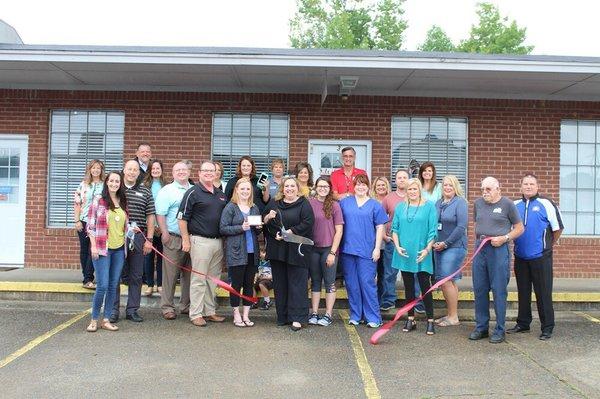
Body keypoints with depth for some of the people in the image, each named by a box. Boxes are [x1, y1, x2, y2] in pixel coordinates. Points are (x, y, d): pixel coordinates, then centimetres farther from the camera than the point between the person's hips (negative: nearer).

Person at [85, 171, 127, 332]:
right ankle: (94, 320, 9)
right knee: (102, 285, -7)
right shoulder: (98, 200, -2)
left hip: (119, 249, 5)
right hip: (102, 248, -5)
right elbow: (90, 225, -4)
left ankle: (106, 320, 16)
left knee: (113, 286, 7)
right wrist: (93, 246, -10)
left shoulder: (123, 202, 11)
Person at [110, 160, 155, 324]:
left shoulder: (145, 192, 8)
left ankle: (132, 310, 17)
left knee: (136, 276, 7)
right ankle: (113, 310, 15)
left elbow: (150, 217, 7)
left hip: (138, 238, 1)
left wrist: (149, 239, 1)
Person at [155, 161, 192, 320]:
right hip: (174, 239, -5)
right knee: (170, 274, -2)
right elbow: (160, 214, -7)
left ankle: (186, 305, 22)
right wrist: (164, 233, -14)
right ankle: (167, 307, 7)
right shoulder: (166, 191, -1)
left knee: (189, 274, 11)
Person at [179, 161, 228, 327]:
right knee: (199, 279, -2)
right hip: (200, 241, -6)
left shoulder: (221, 194, 14)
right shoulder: (193, 193, -5)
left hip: (218, 241, 6)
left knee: (213, 279, 12)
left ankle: (210, 311, 22)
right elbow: (182, 218, -7)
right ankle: (196, 314, 7)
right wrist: (186, 240, -12)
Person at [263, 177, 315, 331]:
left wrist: (288, 233, -17)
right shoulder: (274, 203, 13)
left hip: (296, 250, -5)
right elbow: (263, 221, 16)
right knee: (279, 283, 10)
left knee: (297, 283, -2)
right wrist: (268, 217, -7)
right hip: (277, 249, 5)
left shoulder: (304, 204, -2)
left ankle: (297, 318, 4)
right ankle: (282, 316, 21)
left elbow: (307, 223, -13)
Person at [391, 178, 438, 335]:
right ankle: (411, 319, 21)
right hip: (404, 253, 4)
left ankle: (430, 321, 9)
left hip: (421, 254, -3)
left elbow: (433, 231, -4)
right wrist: (397, 246, -4)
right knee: (408, 286, 11)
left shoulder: (429, 206, -1)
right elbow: (395, 228, 8)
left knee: (425, 286, 0)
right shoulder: (400, 207, 9)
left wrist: (427, 249, -12)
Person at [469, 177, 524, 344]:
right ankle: (481, 327, 19)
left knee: (499, 291, -1)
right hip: (480, 249, 5)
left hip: (499, 250, -5)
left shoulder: (507, 204, -1)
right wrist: (477, 240, 9)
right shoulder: (478, 203, 12)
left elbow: (519, 228, 2)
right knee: (479, 289, 8)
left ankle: (499, 330, 8)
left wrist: (504, 238, -12)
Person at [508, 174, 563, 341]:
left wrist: (548, 245, 6)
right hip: (520, 256, 5)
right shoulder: (515, 206, 8)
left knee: (543, 293, 0)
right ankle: (523, 324, 25)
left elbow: (558, 228, -2)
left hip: (540, 256, -5)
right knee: (523, 292, 13)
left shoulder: (546, 204, -5)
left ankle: (547, 328, 10)